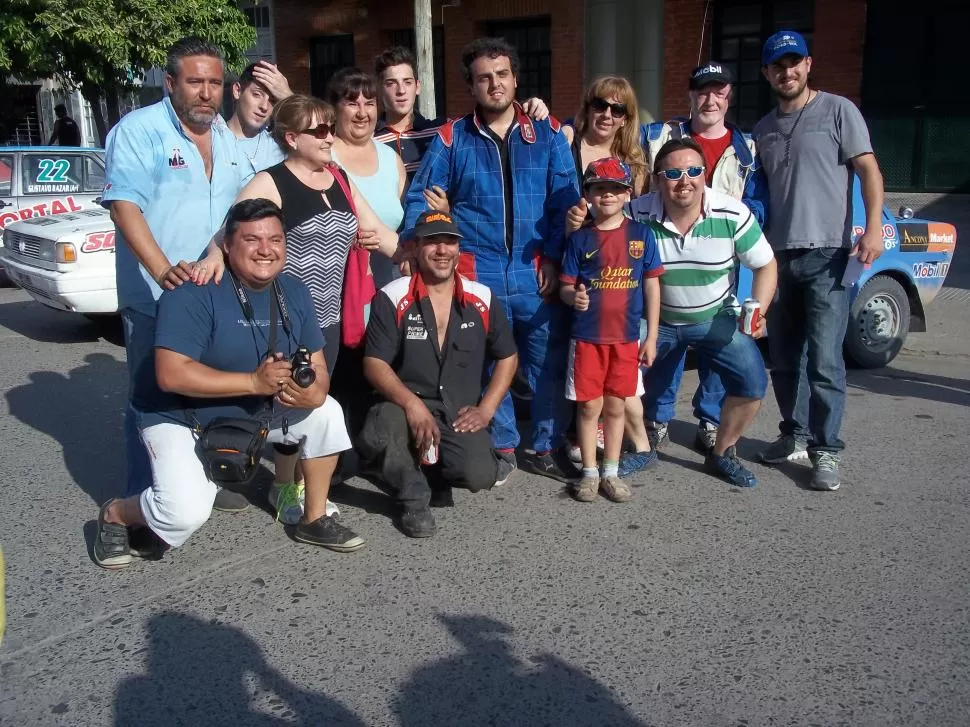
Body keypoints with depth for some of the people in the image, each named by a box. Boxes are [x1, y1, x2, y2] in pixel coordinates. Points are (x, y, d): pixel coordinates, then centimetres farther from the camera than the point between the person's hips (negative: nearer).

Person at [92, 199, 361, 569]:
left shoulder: (294, 292, -2)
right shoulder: (193, 291, -24)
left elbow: (317, 366, -1)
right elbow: (172, 375, -31)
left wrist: (313, 393, -26)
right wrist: (254, 382, -33)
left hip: (261, 415, 7)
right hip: (184, 421, -6)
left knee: (326, 412, -9)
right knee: (186, 514, -26)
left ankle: (314, 519, 8)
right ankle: (115, 514, 9)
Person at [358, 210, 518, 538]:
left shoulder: (483, 299, 4)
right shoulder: (392, 298, -5)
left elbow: (507, 357, 12)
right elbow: (374, 364, -10)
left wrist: (486, 409, -1)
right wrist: (412, 404, -26)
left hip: (461, 413, 2)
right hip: (406, 405, -1)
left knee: (478, 477, -25)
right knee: (378, 435, -36)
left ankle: (438, 468, 16)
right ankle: (414, 498, -2)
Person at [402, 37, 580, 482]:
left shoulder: (547, 134, 5)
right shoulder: (451, 139, 3)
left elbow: (565, 200, 2)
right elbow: (420, 200, 3)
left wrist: (554, 257, -7)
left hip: (536, 271, 1)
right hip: (477, 272, 0)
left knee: (550, 362, 6)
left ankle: (546, 450, 23)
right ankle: (502, 448, 27)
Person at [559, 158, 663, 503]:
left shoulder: (641, 234, 1)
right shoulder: (580, 238, -1)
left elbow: (652, 286, 3)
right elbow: (565, 285, 2)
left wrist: (651, 336, 1)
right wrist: (574, 296, -23)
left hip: (626, 337, 1)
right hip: (587, 336, -1)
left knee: (616, 406, 10)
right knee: (590, 406, 5)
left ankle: (611, 473, 23)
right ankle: (590, 472, 19)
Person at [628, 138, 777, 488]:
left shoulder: (733, 214, -18)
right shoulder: (637, 214, -19)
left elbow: (766, 265, -7)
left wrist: (757, 312, -23)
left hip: (716, 318, 0)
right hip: (656, 319, 0)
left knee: (753, 383, -13)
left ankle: (721, 454, 12)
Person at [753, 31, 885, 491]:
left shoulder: (838, 110, 1)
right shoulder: (763, 129, 15)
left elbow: (868, 169, -5)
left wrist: (874, 227, -19)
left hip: (826, 254, -5)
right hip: (778, 256, 6)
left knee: (824, 360, -9)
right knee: (783, 358, 11)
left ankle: (826, 451, -1)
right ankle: (795, 436, 25)